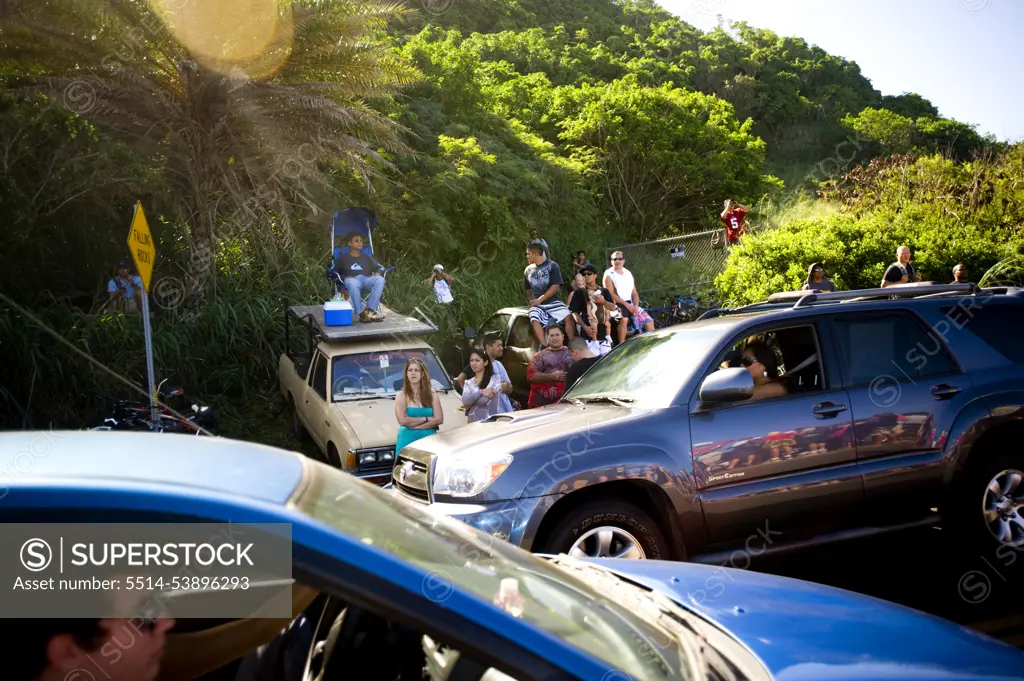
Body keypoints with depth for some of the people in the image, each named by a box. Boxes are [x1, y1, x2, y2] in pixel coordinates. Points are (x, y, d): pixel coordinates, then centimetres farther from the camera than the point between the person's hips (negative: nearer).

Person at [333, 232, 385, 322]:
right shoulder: (343, 258, 23)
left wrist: (377, 274, 3)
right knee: (352, 282, -43)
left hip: (366, 279, 3)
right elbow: (335, 272, 15)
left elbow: (379, 268, 27)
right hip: (352, 280, -3)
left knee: (380, 279, -34)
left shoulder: (367, 257, 31)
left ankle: (370, 309, -42)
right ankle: (360, 313, -46)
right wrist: (344, 277, -5)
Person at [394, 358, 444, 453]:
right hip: (408, 440, -2)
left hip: (429, 439, 2)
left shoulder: (432, 394, 9)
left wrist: (413, 424, -10)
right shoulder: (401, 395, 2)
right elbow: (403, 420, -11)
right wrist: (426, 419, -7)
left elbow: (439, 419, -2)